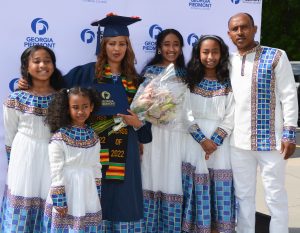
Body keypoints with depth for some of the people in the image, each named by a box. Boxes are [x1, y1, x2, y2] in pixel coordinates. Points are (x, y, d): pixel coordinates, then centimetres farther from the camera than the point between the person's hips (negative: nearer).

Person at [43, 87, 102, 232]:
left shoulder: (93, 137, 5)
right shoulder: (59, 138, -12)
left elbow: (96, 168, 10)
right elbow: (56, 171, -12)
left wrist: (97, 196, 10)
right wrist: (59, 201, -13)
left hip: (88, 196, 4)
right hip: (66, 193, -4)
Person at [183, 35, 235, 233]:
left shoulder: (228, 83, 4)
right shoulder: (190, 81, 4)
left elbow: (230, 117, -1)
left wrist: (215, 141, -12)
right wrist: (202, 139, -11)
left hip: (220, 143, 0)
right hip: (196, 142, 0)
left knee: (220, 190, 1)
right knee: (199, 191, 0)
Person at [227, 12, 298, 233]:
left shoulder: (276, 56, -2)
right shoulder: (229, 63, 10)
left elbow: (289, 96, -5)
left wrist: (289, 133, -11)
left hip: (270, 139, -4)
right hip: (239, 141, 4)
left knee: (275, 196, 3)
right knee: (243, 196, 12)